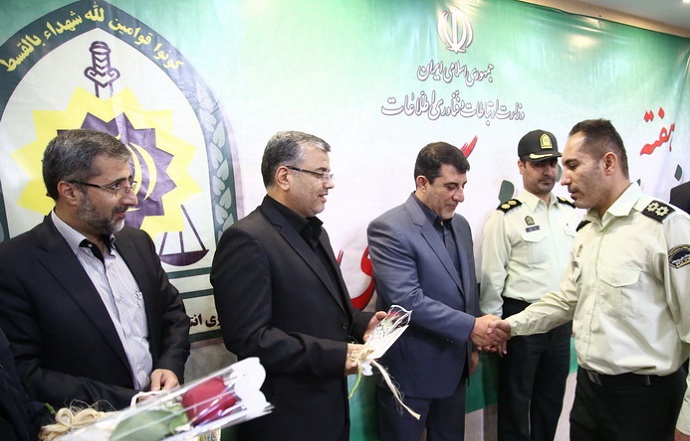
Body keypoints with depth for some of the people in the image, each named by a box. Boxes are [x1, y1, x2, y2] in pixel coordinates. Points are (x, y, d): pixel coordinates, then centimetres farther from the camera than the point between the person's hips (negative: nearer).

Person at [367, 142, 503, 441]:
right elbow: (406, 300, -26)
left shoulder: (460, 225, 6)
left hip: (454, 366, 7)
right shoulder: (388, 229, -19)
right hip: (411, 371, -7)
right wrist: (471, 327, -23)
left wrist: (471, 346, 14)